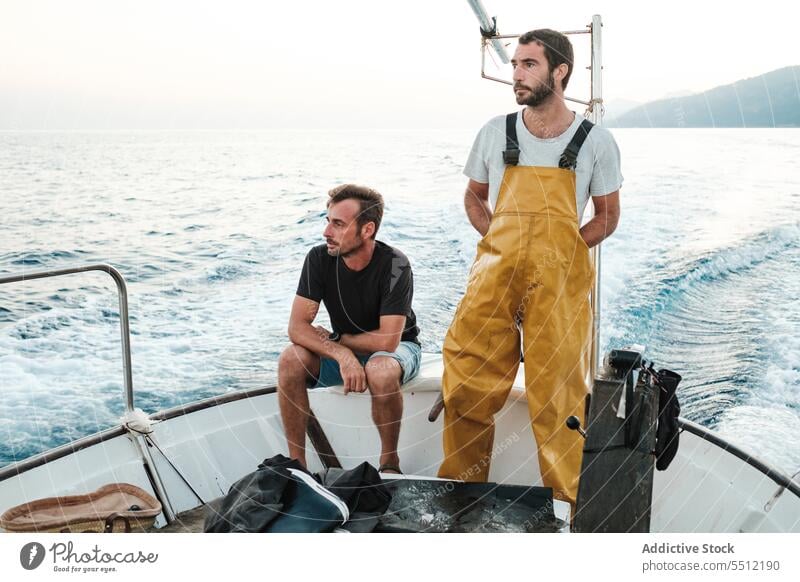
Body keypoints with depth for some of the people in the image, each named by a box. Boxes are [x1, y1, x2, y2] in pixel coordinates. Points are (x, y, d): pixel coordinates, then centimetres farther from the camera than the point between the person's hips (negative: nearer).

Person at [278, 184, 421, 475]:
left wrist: (335, 338, -15)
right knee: (291, 360, -24)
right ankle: (296, 462, -13)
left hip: (398, 346, -4)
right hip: (342, 347, 4)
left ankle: (389, 461, -12)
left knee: (380, 371, -39)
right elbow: (297, 327, -19)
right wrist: (342, 355, -35)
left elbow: (387, 341, -29)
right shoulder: (319, 259, -15)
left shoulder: (394, 265, -26)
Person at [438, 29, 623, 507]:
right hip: (494, 275, 3)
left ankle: (568, 505, 19)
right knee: (467, 385, 5)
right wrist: (499, 242, 3)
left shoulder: (596, 142, 1)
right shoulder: (495, 133, 7)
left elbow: (608, 216, 10)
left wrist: (561, 250, -4)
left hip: (560, 283, -2)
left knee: (557, 396, 2)